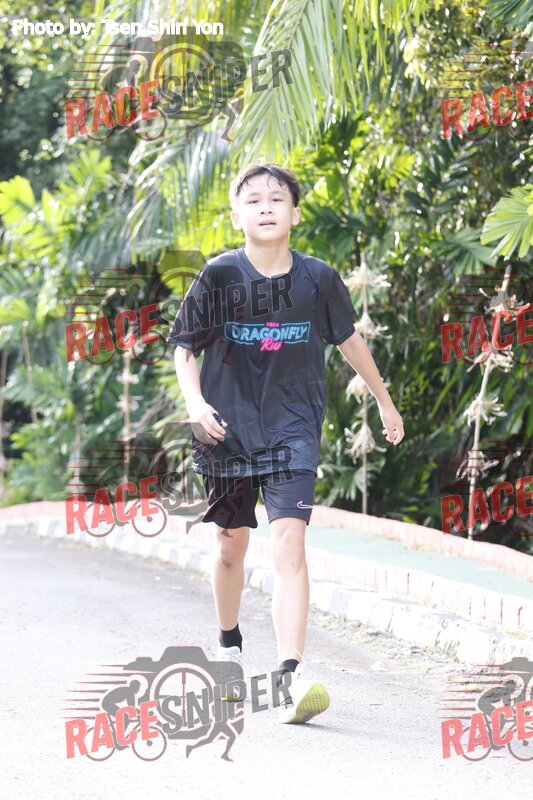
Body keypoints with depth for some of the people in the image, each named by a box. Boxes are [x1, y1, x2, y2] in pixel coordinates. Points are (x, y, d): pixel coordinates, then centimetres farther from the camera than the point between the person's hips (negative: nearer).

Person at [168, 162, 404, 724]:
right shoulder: (219, 276, -7)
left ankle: (290, 678, -24)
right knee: (231, 545, 15)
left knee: (289, 544, -17)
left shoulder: (318, 278, -4)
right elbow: (184, 349, 1)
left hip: (293, 429, -1)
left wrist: (384, 400, 24)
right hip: (228, 430, 1)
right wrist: (194, 402, -17)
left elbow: (348, 340, 13)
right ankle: (229, 648, 41)